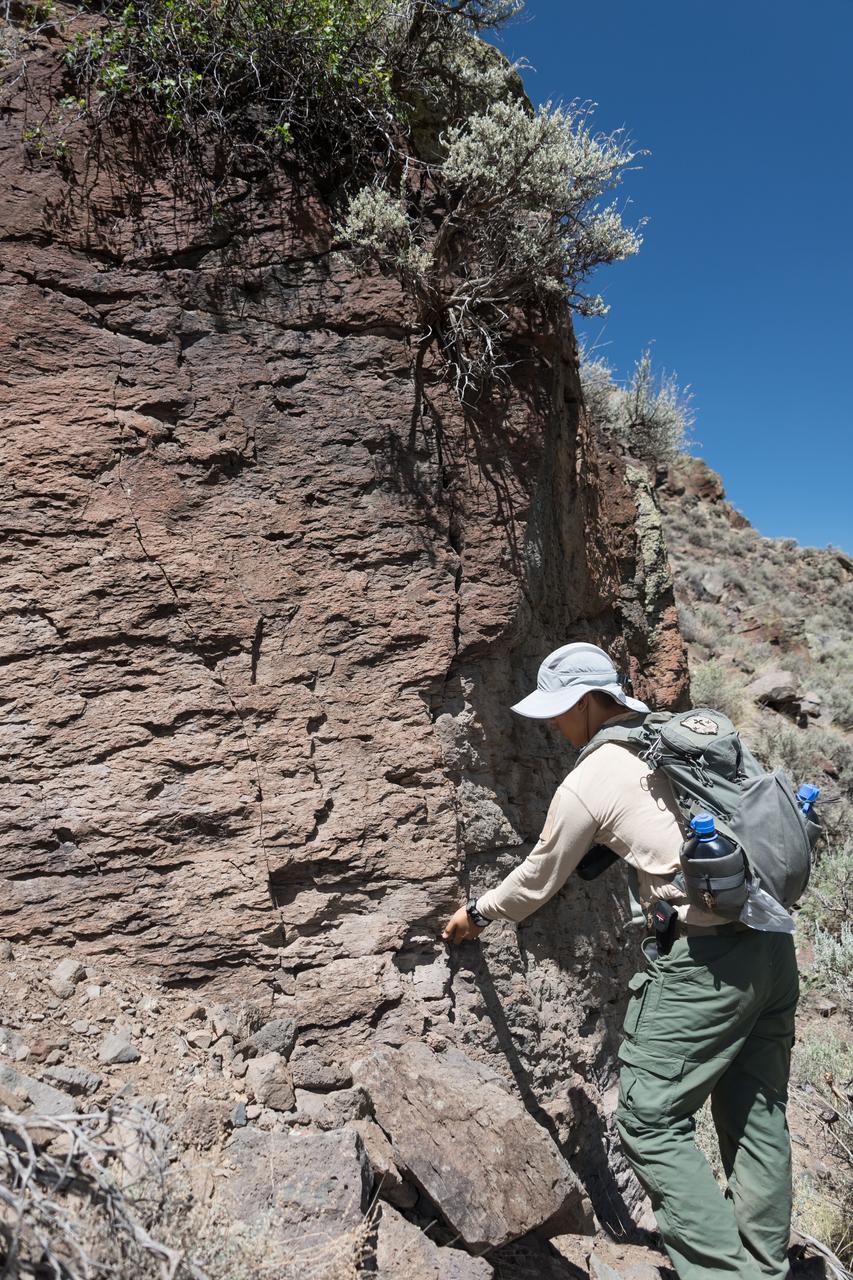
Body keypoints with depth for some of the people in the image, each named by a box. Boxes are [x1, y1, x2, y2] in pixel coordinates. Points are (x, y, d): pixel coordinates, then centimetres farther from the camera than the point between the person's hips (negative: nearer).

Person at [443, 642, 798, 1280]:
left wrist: (477, 913, 22)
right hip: (774, 943, 8)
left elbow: (537, 881, 5)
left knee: (650, 1121, 4)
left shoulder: (587, 782, -8)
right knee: (757, 1117, 18)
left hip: (705, 959, -8)